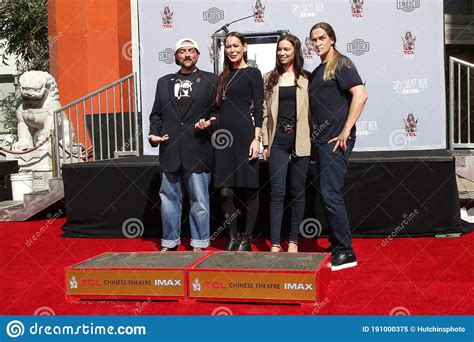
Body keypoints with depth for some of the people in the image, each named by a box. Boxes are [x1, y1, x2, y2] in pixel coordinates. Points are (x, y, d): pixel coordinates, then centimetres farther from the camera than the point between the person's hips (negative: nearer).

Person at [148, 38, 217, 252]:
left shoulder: (211, 80, 7)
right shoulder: (164, 82, 16)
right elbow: (156, 114, 15)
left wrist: (209, 124, -15)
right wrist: (154, 133, -1)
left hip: (198, 151, -3)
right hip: (170, 151, 3)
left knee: (199, 201, 2)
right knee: (169, 199, 9)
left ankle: (199, 244, 13)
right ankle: (169, 242, 20)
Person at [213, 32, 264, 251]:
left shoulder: (252, 73, 2)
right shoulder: (224, 76, 19)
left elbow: (258, 108, -4)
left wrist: (257, 138, -12)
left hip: (244, 135, -5)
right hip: (224, 135, 5)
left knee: (249, 189, 0)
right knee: (225, 190, 0)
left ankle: (247, 239, 10)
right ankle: (233, 236, 13)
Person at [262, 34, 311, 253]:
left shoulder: (306, 78, 5)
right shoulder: (270, 78, 9)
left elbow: (312, 110, 4)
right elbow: (265, 112, 8)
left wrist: (313, 140, -3)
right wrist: (265, 143, 3)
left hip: (300, 140, 0)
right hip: (278, 139, 1)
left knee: (298, 192, 6)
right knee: (277, 192, -4)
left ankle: (293, 240, 16)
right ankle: (275, 243, -1)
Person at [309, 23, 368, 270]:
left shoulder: (341, 64, -6)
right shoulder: (317, 71, 18)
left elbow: (360, 95, -18)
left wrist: (346, 130, -19)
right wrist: (313, 134, 14)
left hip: (336, 140, -9)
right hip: (321, 140, 9)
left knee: (330, 194, -11)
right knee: (328, 195, 11)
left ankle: (346, 252, -3)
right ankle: (336, 246, 21)